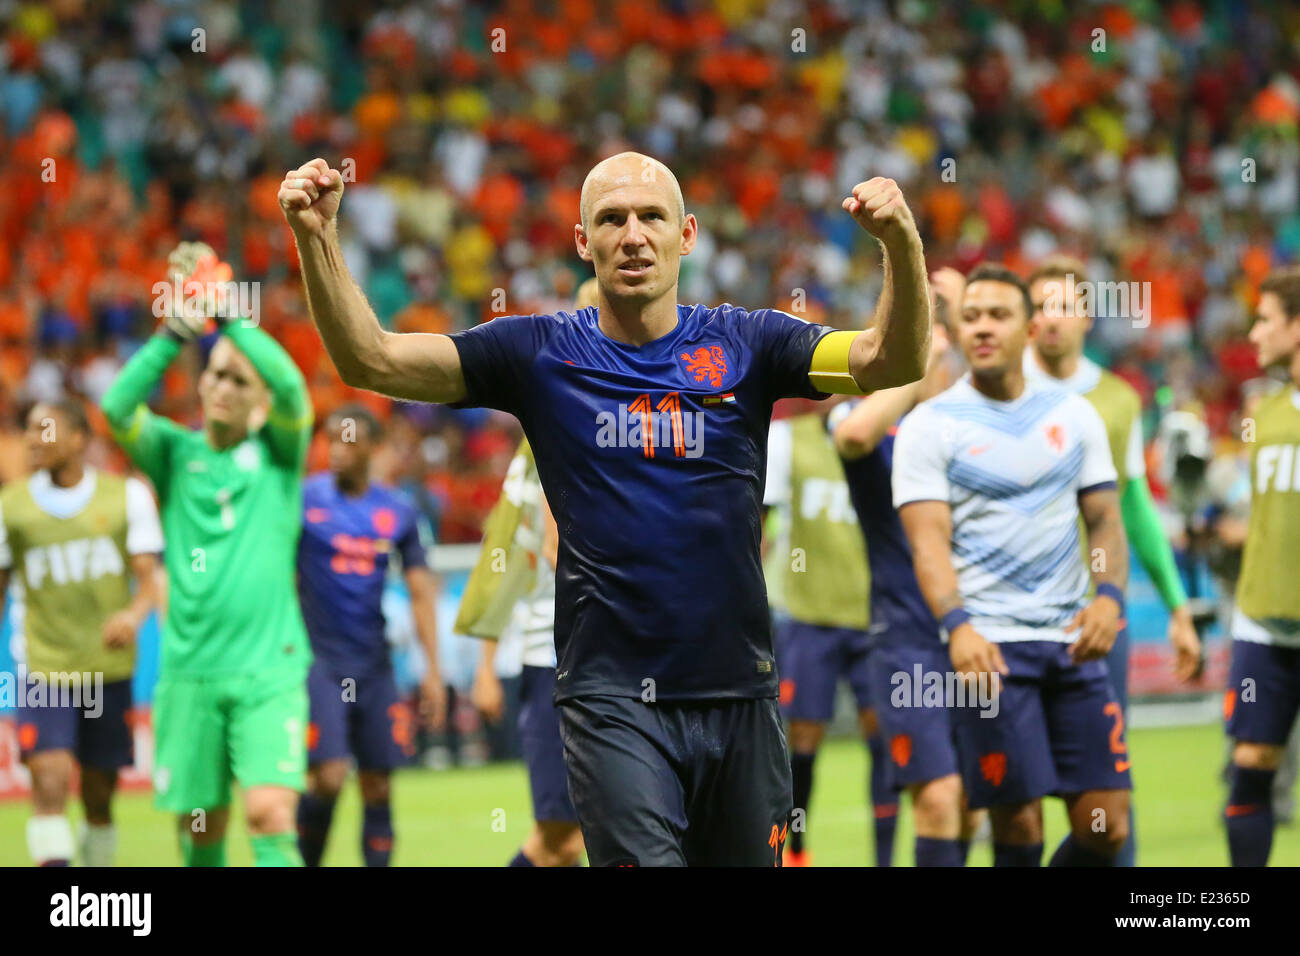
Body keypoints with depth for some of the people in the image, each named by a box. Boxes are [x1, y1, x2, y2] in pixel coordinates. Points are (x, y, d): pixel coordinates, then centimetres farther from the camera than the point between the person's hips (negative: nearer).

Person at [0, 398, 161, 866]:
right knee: (50, 783, -18)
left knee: (99, 796, 9)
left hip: (109, 669, 1)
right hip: (44, 668, -1)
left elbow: (148, 579, -3)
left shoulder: (126, 495, 1)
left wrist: (135, 614, -24)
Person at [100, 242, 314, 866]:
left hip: (270, 672, -2)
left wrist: (226, 313, -17)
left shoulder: (278, 454, 6)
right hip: (189, 671, 2)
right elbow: (118, 407, -10)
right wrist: (177, 330, -22)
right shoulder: (176, 454, 9)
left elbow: (289, 386, -13)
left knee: (270, 814, -16)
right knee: (200, 829, 4)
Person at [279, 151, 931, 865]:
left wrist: (901, 245, -28)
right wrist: (315, 238, -19)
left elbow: (894, 361, -9)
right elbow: (370, 359, -3)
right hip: (611, 696, -2)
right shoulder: (539, 354, 2)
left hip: (739, 696, 2)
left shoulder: (744, 345, 3)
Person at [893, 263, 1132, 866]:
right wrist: (957, 626, -25)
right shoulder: (929, 426, 1)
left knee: (1106, 827, -2)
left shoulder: (1073, 415, 13)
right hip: (988, 646, -4)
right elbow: (929, 541, -8)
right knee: (1019, 826, -9)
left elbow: (1105, 520, 13)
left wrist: (1110, 595, -7)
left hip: (1072, 642, 4)